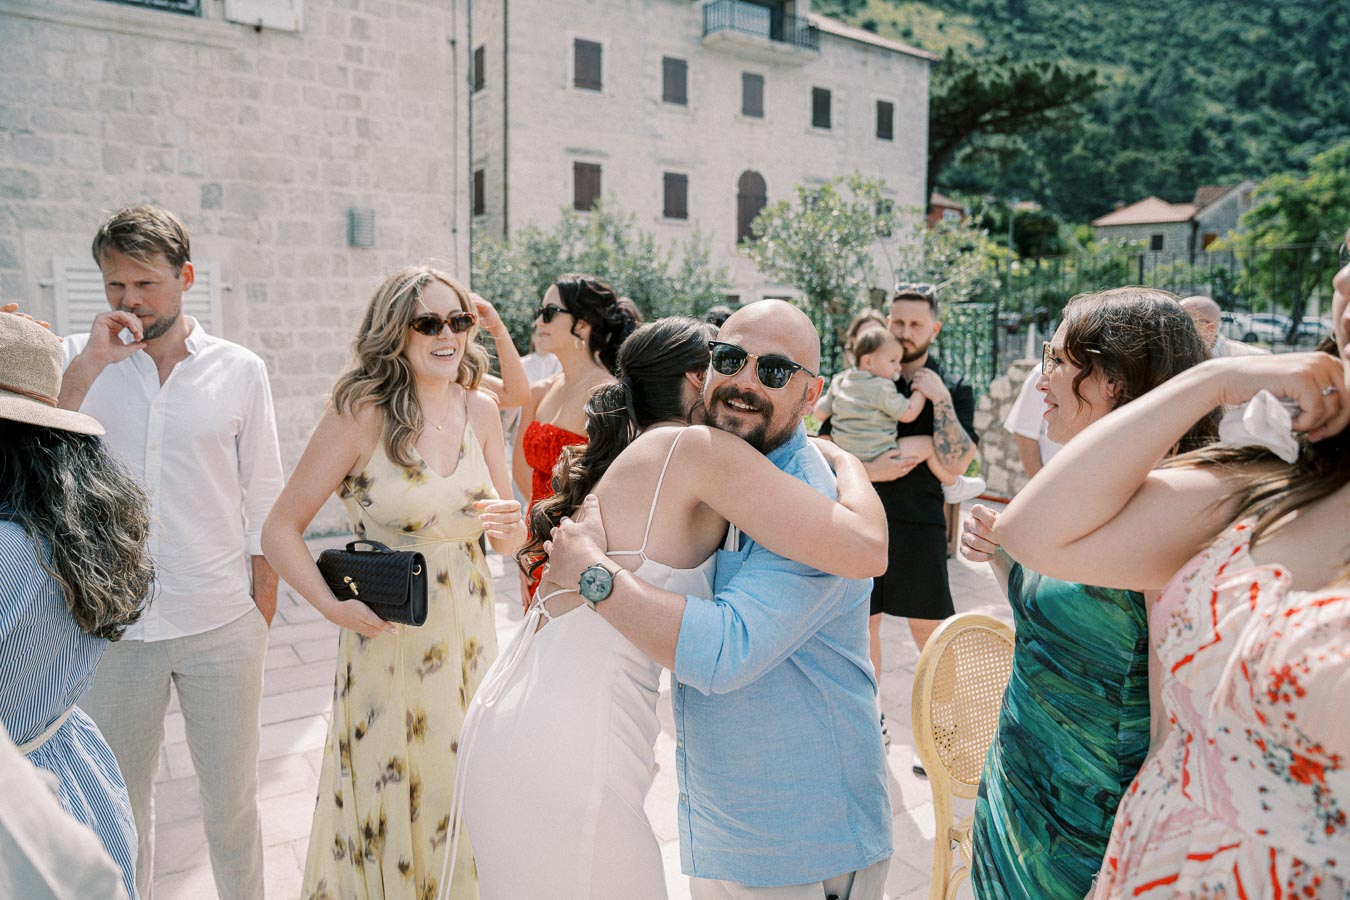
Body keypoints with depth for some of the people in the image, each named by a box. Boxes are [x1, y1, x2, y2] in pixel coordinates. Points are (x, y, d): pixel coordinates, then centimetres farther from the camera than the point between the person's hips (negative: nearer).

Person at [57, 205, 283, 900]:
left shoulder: (239, 371, -1)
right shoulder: (79, 361, 2)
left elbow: (263, 503, 2)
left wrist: (263, 617, 1)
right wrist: (90, 363, -18)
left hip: (222, 626, -1)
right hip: (113, 626, 1)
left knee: (232, 802, 13)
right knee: (117, 804, 17)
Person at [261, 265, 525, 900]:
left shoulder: (479, 410, 1)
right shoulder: (360, 413, -13)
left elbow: (508, 543, 8)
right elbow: (280, 529, -9)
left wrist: (510, 525, -14)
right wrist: (331, 604, -22)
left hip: (469, 634, 4)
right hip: (388, 639, -4)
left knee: (461, 806, 18)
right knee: (392, 806, 12)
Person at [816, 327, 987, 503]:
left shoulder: (839, 381, 5)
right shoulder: (880, 388, -19)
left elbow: (820, 413, 8)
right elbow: (908, 414, -13)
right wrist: (921, 389, -1)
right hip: (876, 459, -8)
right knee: (930, 444, 1)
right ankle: (954, 487, 17)